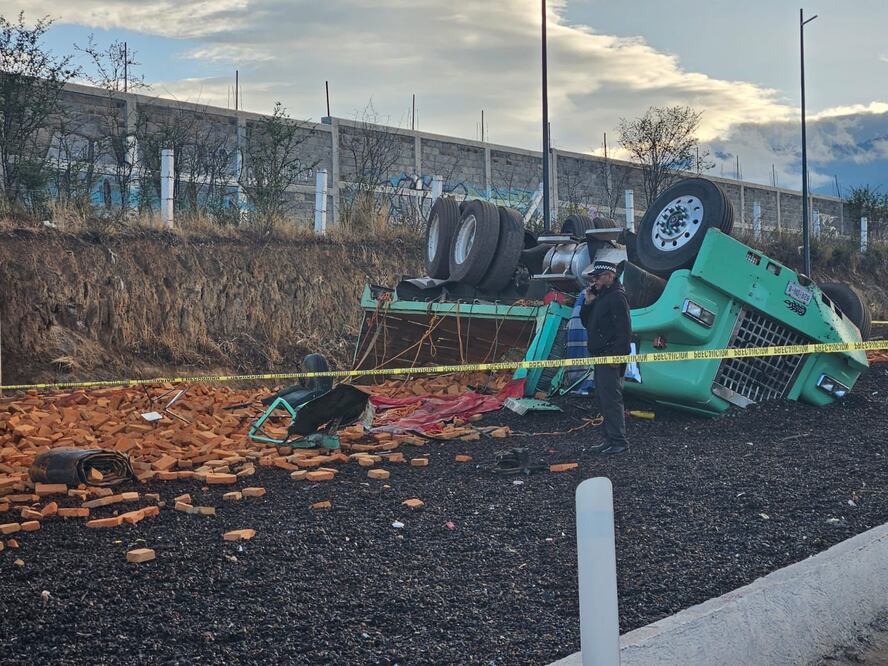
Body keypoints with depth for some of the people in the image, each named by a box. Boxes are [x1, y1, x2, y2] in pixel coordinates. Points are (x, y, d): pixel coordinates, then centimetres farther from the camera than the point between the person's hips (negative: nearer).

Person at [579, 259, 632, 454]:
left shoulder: (617, 297, -12)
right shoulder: (601, 296, 19)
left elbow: (624, 330, -19)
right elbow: (586, 322, 21)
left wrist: (616, 354, -23)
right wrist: (588, 303, 6)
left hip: (610, 358, -11)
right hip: (600, 356, 11)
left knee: (611, 398, -11)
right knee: (603, 399, 13)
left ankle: (618, 441, -8)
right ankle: (610, 440, 19)